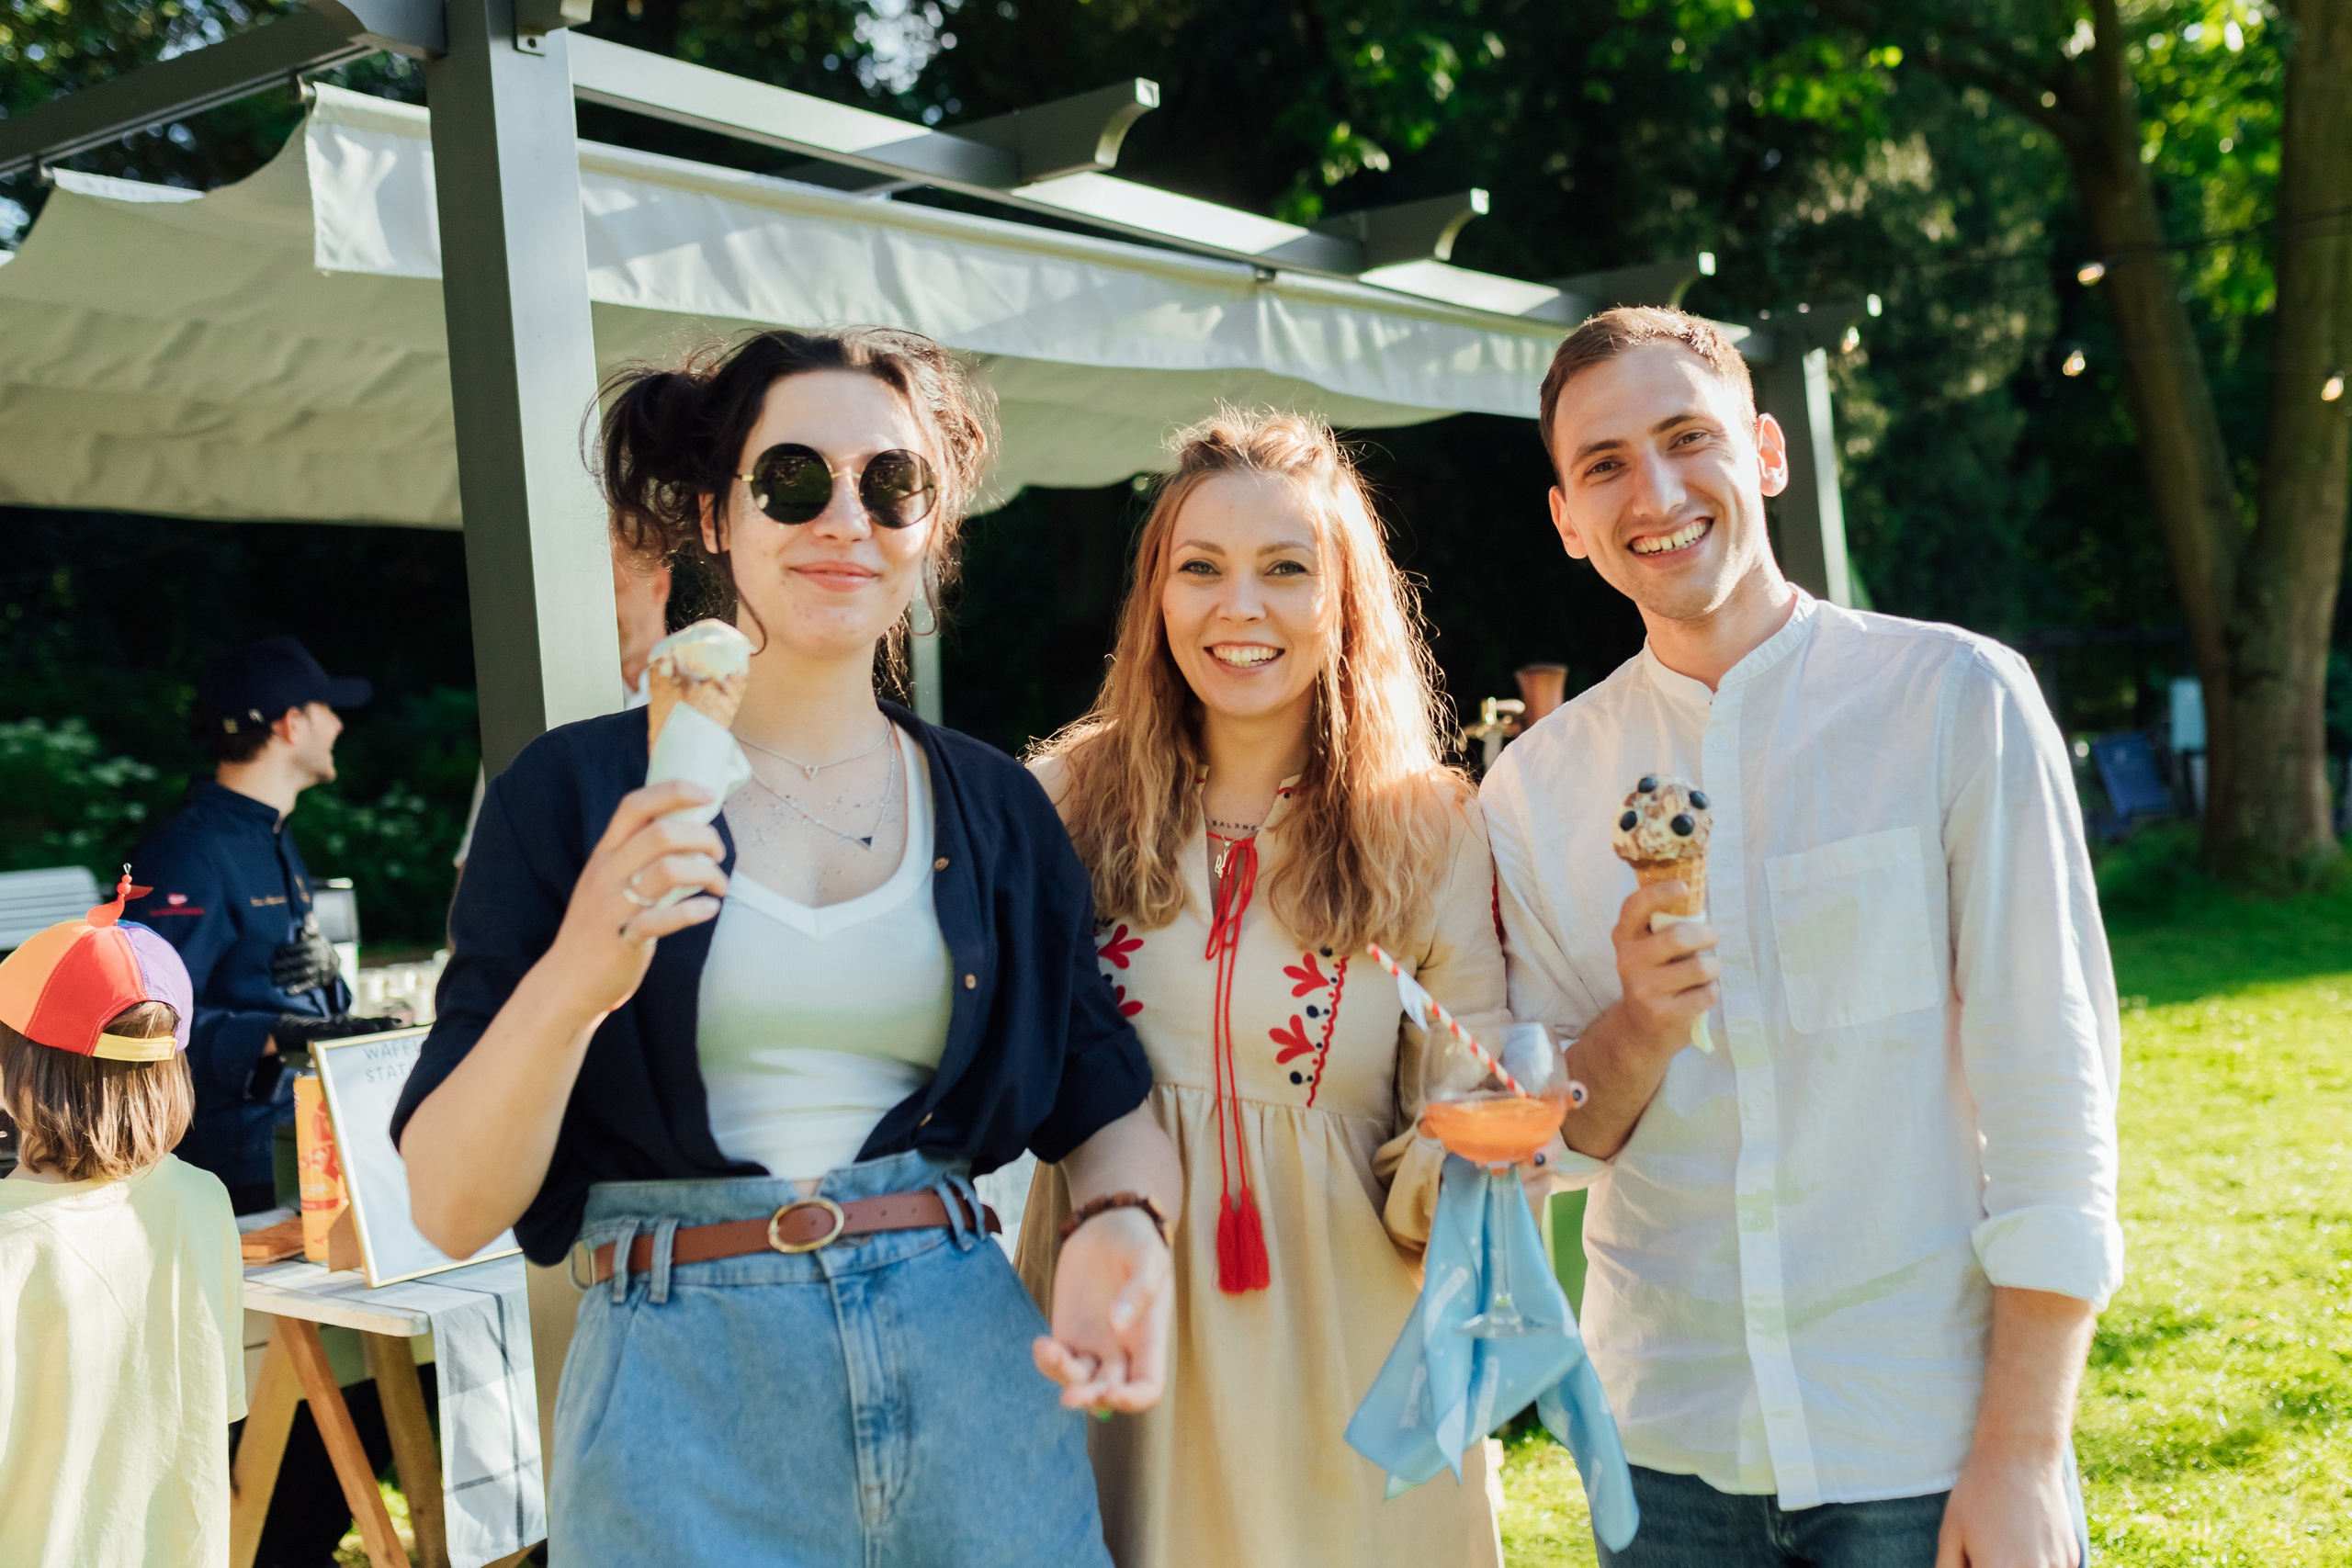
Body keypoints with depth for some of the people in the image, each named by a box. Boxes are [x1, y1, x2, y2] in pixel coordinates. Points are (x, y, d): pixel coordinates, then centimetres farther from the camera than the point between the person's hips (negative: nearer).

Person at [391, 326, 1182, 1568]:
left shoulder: (996, 810, 5)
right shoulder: (574, 794, -4)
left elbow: (1105, 1101, 6)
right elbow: (448, 1208, -7)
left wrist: (1122, 1225, -16)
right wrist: (572, 986, -24)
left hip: (973, 1373, 3)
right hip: (684, 1403, -3)